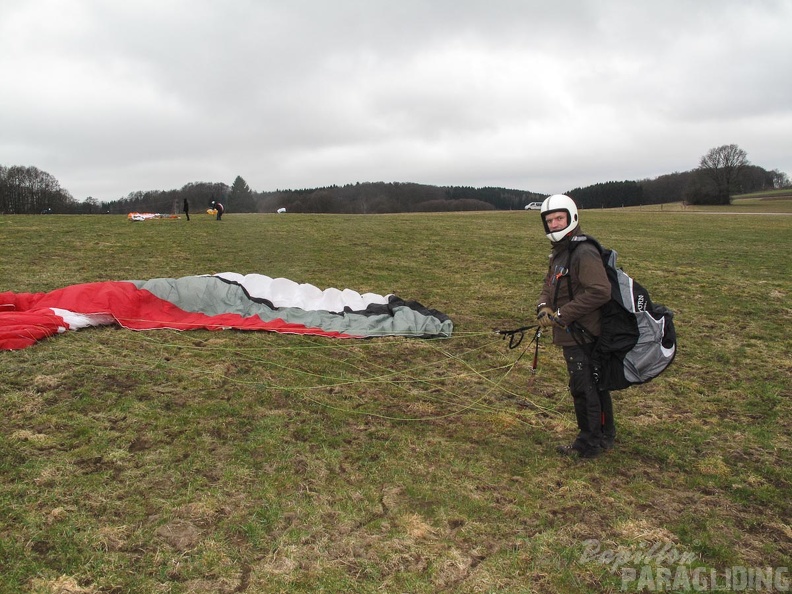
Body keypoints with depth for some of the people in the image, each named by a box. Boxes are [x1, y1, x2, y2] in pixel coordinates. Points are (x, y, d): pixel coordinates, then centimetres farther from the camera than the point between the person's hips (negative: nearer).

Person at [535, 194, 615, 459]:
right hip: (572, 333, 10)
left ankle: (589, 443, 15)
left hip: (582, 334, -10)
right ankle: (604, 436, 32)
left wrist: (562, 315, -22)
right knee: (595, 384, 19)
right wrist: (543, 305, -5)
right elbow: (549, 286, 18)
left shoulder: (584, 252, -17)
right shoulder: (559, 253, 15)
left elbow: (600, 292, -26)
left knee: (583, 387, -1)